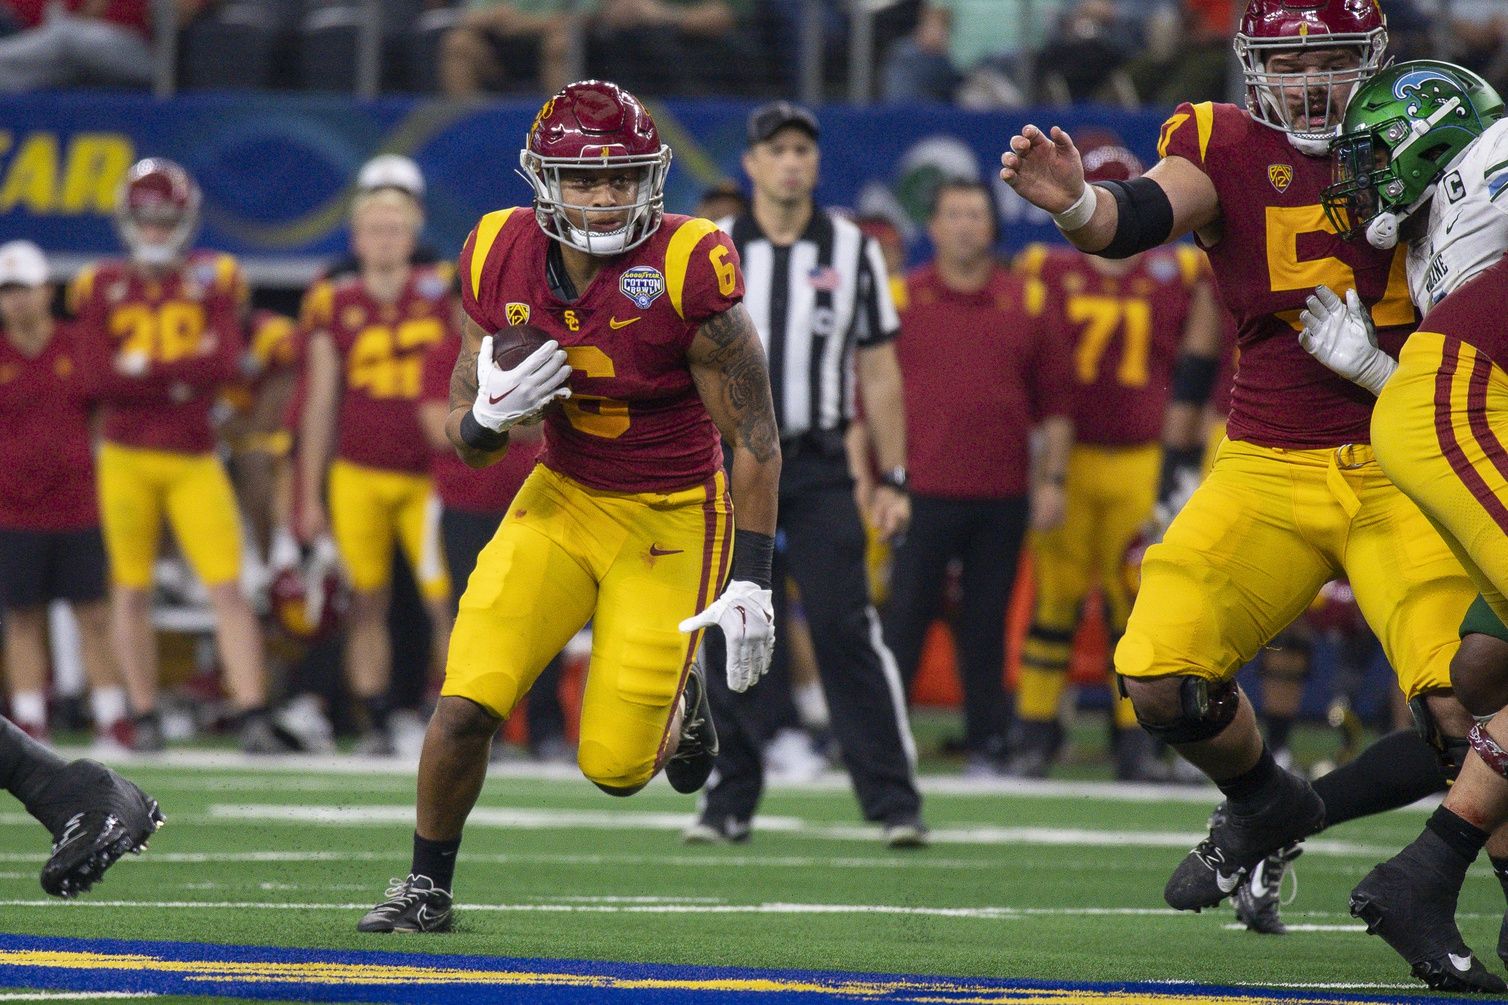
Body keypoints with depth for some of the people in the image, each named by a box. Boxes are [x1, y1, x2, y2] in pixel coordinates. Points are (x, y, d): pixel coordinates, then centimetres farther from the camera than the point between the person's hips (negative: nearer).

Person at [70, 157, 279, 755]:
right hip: (128, 459, 1)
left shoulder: (211, 281, 2)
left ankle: (254, 718, -12)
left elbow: (226, 363, -12)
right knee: (132, 590, 6)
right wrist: (186, 368, -11)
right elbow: (107, 378, -9)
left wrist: (146, 369, -12)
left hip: (195, 462, -1)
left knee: (227, 587, -9)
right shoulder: (102, 289, 3)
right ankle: (145, 719, 14)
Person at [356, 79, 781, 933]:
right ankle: (428, 886, 11)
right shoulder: (502, 261, -8)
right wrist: (491, 419, -22)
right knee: (466, 707, -12)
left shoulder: (688, 271, -21)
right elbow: (466, 439, 2)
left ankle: (679, 698, 32)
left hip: (671, 522, -3)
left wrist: (751, 579, -16)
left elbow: (755, 437, -13)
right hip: (563, 501, 3)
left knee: (616, 764, -4)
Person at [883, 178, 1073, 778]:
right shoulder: (900, 299, 4)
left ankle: (986, 746, 12)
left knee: (987, 627, 6)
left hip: (1002, 497, 2)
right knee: (904, 618, -4)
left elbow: (1054, 401, 12)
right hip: (923, 495, -2)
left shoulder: (1027, 302, 9)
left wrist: (1053, 479, 5)